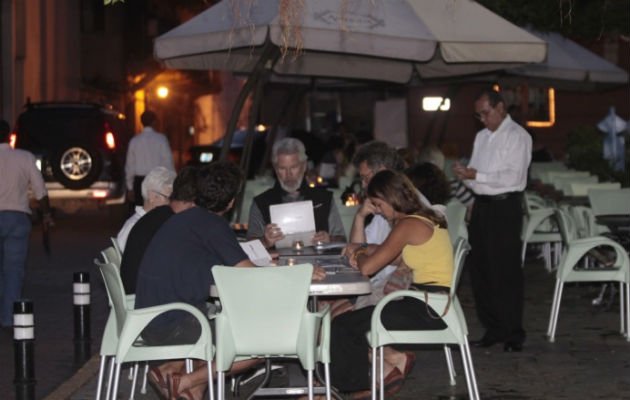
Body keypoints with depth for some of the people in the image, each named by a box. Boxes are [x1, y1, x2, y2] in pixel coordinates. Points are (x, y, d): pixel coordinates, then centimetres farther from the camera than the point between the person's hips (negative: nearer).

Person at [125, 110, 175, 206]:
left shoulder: (134, 141, 5)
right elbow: (167, 161, -4)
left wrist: (130, 186, 17)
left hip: (139, 181, 2)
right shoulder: (160, 139, -3)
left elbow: (130, 165, 9)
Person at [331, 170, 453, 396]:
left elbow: (367, 268, -18)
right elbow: (398, 257, 25)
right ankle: (393, 360, 8)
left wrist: (359, 256, 4)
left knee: (342, 325, -8)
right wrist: (367, 250, 10)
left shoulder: (409, 225, -16)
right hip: (433, 303, 10)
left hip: (428, 309, -10)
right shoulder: (425, 218, 13)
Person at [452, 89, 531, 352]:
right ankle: (493, 329, 18)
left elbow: (513, 176, -17)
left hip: (504, 206, -8)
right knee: (480, 270, 9)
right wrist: (465, 175, -3)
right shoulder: (481, 137, 17)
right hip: (481, 206, 8)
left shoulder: (517, 136, -7)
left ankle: (513, 334, 2)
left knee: (506, 272, -5)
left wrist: (477, 175, -19)